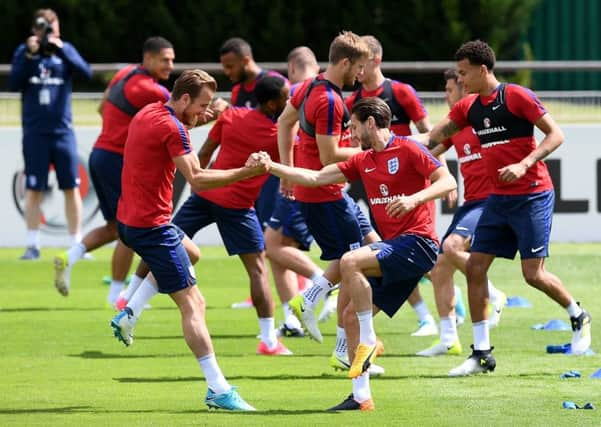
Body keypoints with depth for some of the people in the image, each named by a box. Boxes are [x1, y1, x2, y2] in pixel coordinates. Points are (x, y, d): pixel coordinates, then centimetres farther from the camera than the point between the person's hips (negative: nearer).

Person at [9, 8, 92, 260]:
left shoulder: (65, 50, 4)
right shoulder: (23, 52, 4)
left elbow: (86, 73, -11)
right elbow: (14, 84, -7)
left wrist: (61, 50, -20)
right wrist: (30, 56, -16)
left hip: (62, 131, 0)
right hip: (34, 132, 0)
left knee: (71, 188, 2)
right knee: (34, 190, 0)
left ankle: (77, 244, 8)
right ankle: (32, 246, 6)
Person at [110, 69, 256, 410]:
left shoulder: (149, 113, 10)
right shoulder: (171, 128, -18)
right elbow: (197, 180, -23)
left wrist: (190, 124, 19)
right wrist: (245, 172, -25)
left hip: (129, 221, 10)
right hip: (152, 225, -10)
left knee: (190, 252, 36)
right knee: (192, 304, -9)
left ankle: (129, 315, 24)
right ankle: (219, 391, -13)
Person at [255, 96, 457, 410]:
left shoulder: (408, 150, -6)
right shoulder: (363, 162, 17)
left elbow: (448, 182, -13)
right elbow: (315, 178, 15)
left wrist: (414, 198, -28)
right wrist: (271, 167, 8)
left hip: (417, 243, -9)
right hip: (395, 248, 9)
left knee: (350, 262, -29)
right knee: (351, 315, 1)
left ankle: (368, 342, -18)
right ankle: (360, 396, 4)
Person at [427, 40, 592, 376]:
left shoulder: (516, 96, -13)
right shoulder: (469, 108, 8)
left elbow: (556, 135, -14)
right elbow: (435, 137, 16)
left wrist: (524, 164, -24)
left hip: (533, 195, -7)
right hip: (499, 198, 7)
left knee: (534, 273, -8)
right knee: (475, 267, -2)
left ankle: (579, 317, 22)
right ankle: (482, 354, 3)